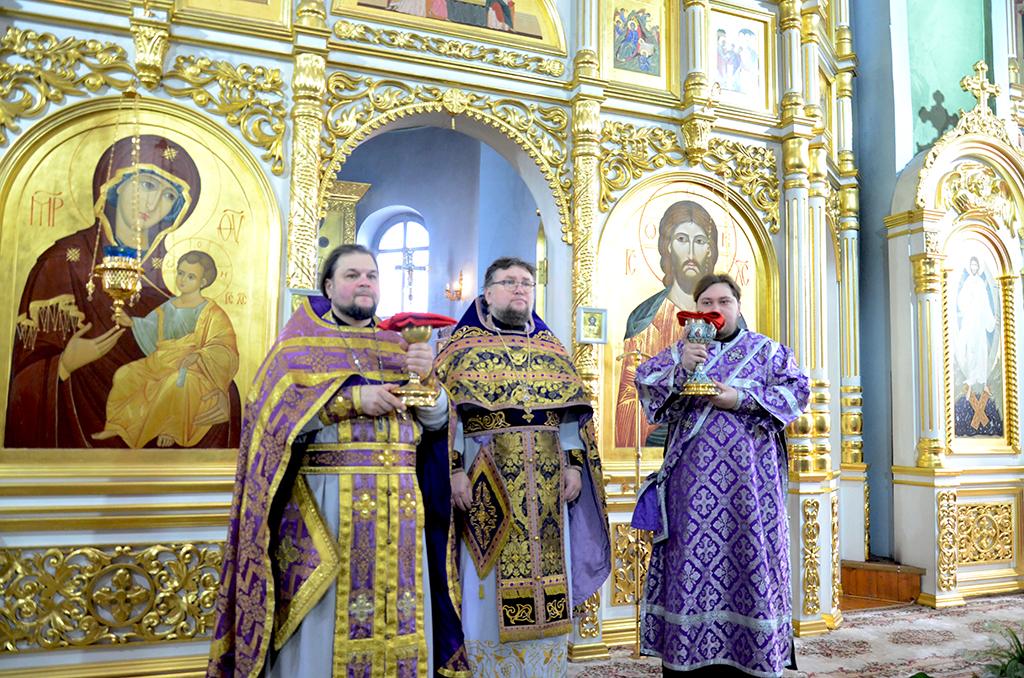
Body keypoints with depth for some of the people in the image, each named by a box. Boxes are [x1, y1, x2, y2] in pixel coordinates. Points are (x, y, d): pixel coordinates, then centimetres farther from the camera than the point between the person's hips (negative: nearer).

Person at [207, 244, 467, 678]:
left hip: (398, 502, 4)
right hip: (325, 500, -3)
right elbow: (276, 413, -10)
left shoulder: (398, 345, 15)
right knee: (324, 621, 0)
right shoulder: (301, 342, 4)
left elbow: (436, 419, 10)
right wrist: (353, 399, -17)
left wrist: (426, 378, -10)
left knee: (396, 617, 7)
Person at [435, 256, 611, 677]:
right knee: (490, 580, 0)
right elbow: (447, 413, -4)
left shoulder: (551, 347, 15)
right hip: (489, 475, -3)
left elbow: (571, 412, 12)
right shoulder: (465, 345, 4)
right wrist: (455, 470, -13)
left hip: (546, 478, 4)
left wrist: (574, 465, 2)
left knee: (546, 576, 6)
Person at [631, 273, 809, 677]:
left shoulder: (764, 350, 10)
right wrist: (679, 366, -15)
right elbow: (644, 383, 3)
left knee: (748, 552, -1)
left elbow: (797, 390, 0)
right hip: (694, 475, 1)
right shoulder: (680, 351, 13)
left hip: (748, 475, -1)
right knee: (692, 554, 0)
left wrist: (742, 399, -11)